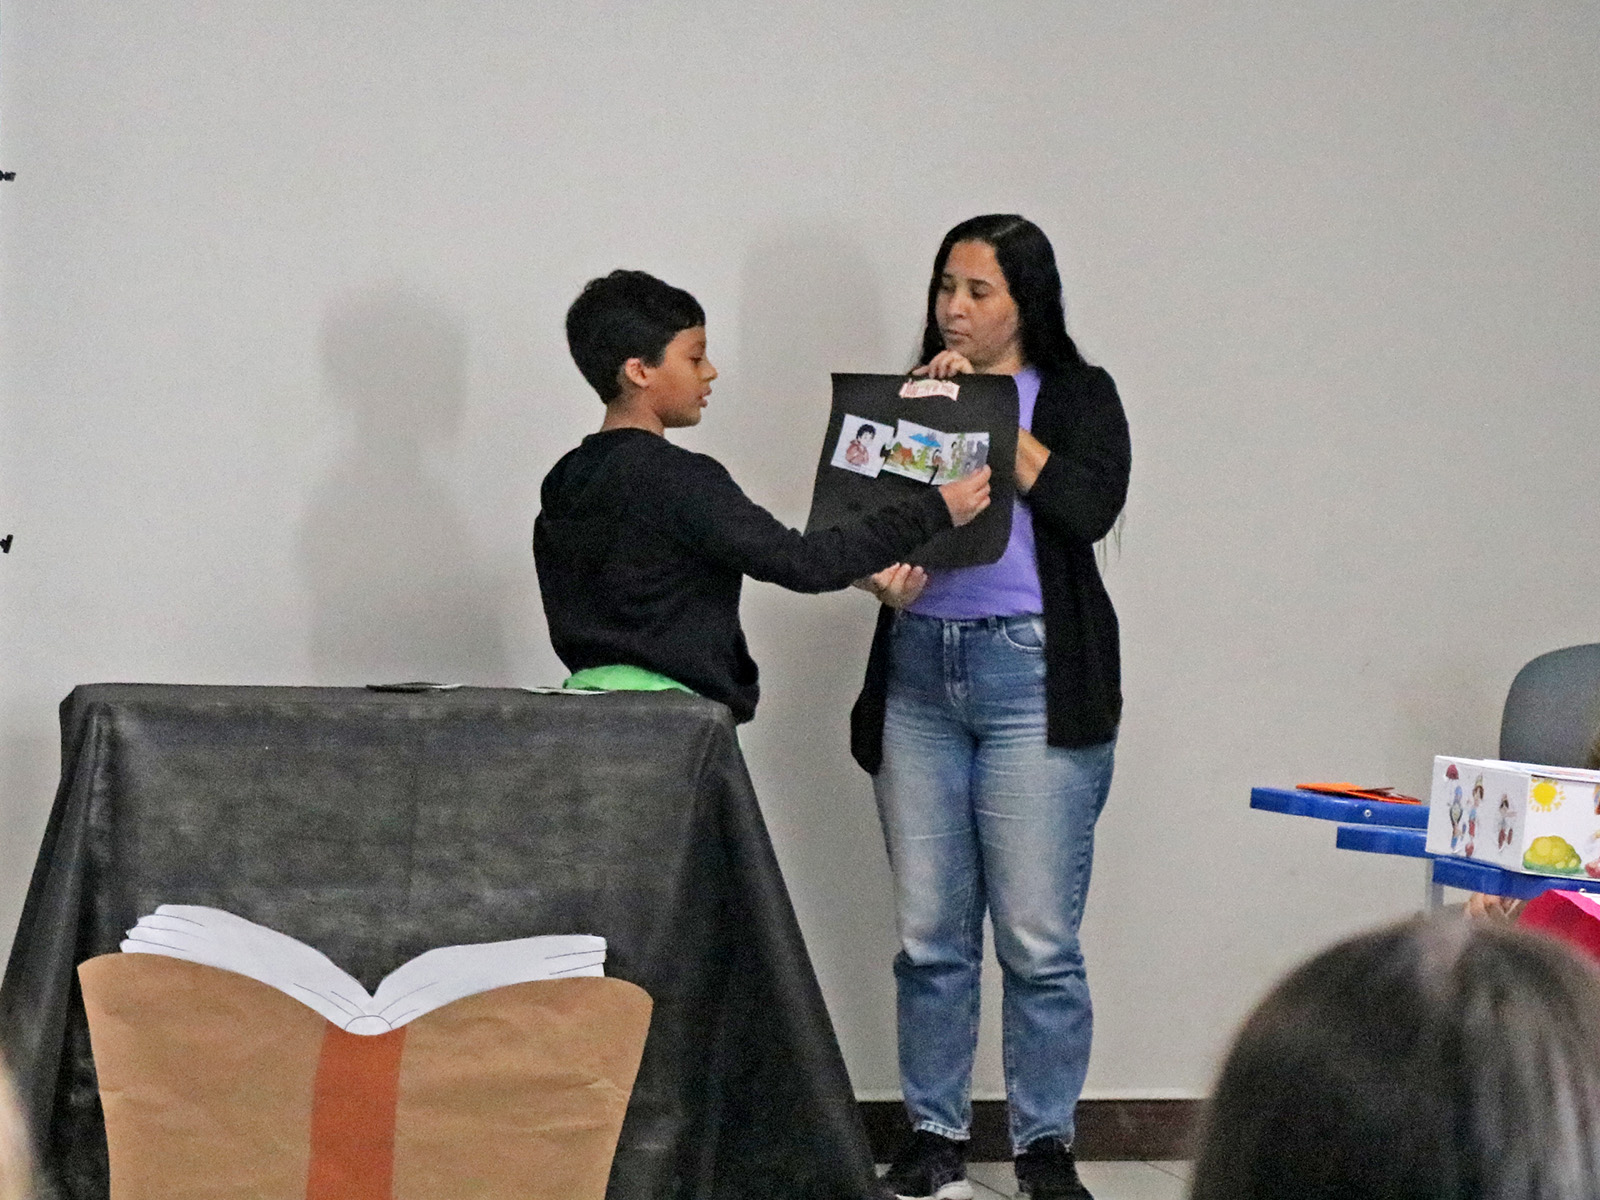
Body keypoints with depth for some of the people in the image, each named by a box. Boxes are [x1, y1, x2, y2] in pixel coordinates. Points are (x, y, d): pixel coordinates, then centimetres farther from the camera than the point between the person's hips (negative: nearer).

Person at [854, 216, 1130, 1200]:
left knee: (1039, 936, -6)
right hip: (919, 672, 3)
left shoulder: (1078, 396, 6)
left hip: (1033, 675, -3)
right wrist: (880, 571, -12)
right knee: (930, 932, 4)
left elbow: (1088, 507, -11)